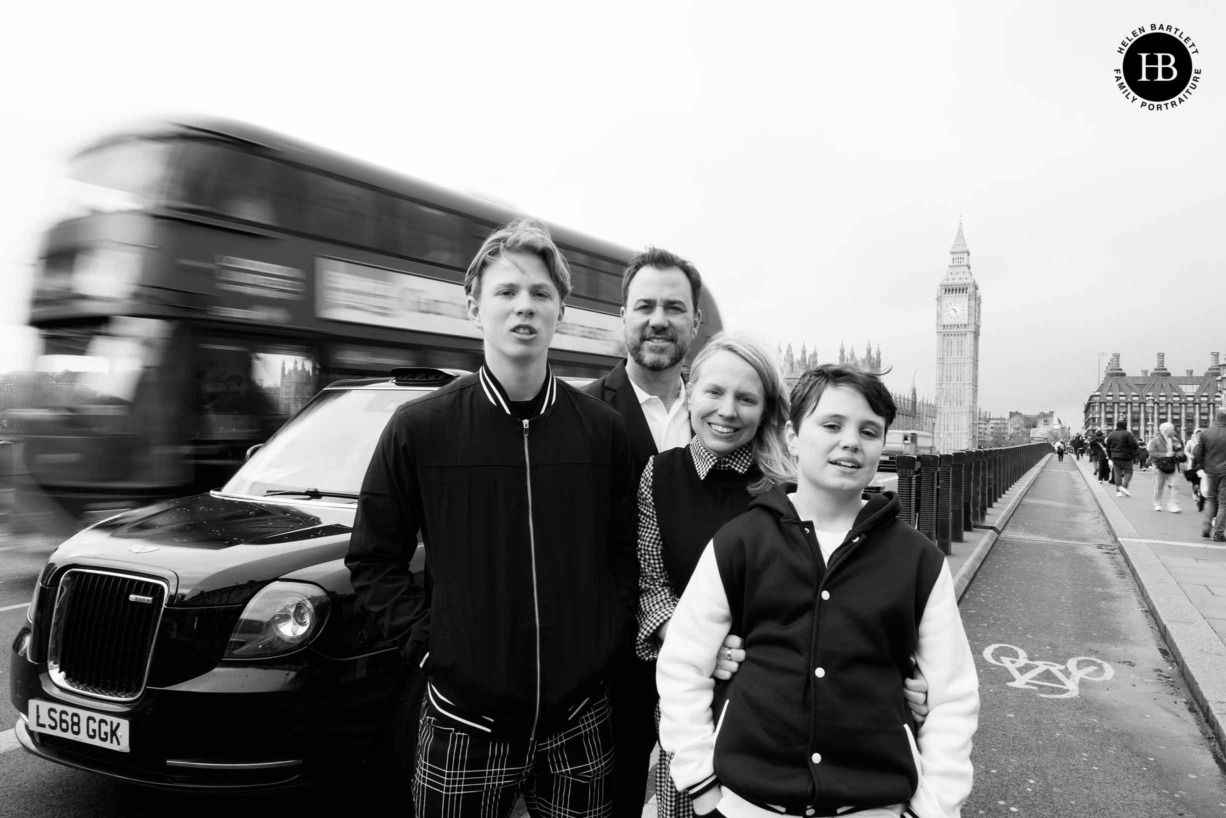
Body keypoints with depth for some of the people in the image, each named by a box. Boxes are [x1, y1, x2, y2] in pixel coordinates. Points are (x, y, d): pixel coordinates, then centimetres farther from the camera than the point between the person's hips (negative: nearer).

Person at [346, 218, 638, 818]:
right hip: (462, 722, -1)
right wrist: (428, 643, -8)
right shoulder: (419, 428, -6)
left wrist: (606, 643, -4)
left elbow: (625, 554, 6)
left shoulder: (603, 430, -1)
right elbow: (373, 558, -1)